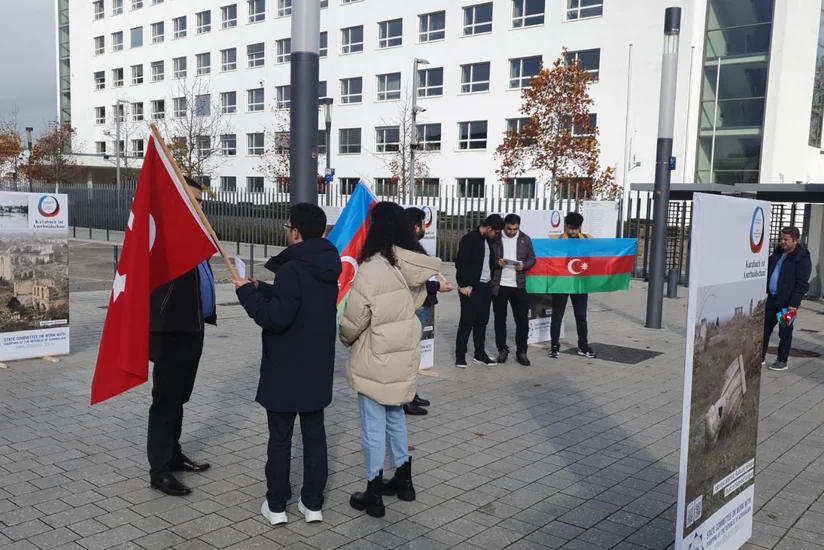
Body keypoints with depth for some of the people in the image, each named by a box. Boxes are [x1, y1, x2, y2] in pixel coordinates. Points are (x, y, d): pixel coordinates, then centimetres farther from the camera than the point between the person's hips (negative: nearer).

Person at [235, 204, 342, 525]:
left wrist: (246, 292, -12)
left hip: (286, 370, -7)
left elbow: (275, 317, -24)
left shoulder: (291, 269, -21)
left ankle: (276, 505, 16)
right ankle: (313, 504, 20)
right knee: (315, 435, 12)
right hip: (317, 369, 7)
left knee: (280, 438, 6)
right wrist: (261, 288, 14)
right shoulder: (328, 267, 5)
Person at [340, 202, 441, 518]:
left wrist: (345, 338, 5)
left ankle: (373, 496, 15)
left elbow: (354, 317, -15)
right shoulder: (415, 267, -1)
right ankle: (403, 480, 33)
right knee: (395, 417, 22)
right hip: (404, 353, 7)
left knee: (373, 425, 4)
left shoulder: (372, 268, -21)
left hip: (374, 357, -7)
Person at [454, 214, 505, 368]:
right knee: (467, 321, -3)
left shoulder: (488, 240, 12)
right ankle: (460, 355, 6)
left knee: (482, 321, 11)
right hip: (472, 287, -7)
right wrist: (463, 285, -16)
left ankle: (479, 353, 20)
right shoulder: (469, 239, -12)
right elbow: (461, 264, -14)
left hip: (486, 286, 7)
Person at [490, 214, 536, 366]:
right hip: (499, 285, -1)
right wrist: (496, 262, -19)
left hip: (518, 285, 1)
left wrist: (524, 265, -13)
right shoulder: (495, 239, -1)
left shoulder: (525, 239, 5)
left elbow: (532, 259, 7)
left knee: (522, 319, 1)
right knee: (500, 319, 6)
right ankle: (502, 350, 19)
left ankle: (521, 352, 13)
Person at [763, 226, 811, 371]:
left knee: (785, 332, 4)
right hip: (772, 298, 7)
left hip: (787, 301, -7)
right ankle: (760, 356, 21)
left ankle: (782, 361, 14)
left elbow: (802, 284, -16)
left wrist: (794, 303, -20)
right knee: (765, 327, 11)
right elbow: (768, 271, 19)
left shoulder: (802, 258, -13)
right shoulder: (777, 252, 8)